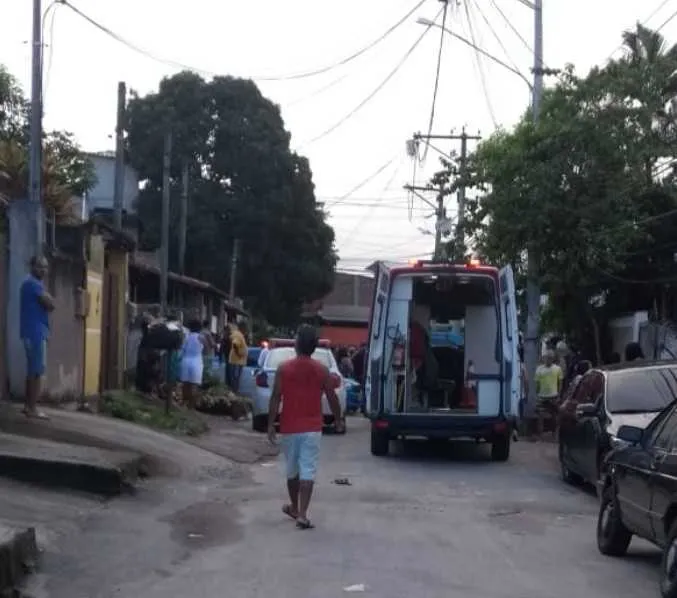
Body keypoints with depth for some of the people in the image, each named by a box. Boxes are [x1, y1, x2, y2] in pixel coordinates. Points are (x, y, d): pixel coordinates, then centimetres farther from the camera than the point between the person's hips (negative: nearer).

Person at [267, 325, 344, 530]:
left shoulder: (284, 369, -5)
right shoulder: (322, 370, -3)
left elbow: (275, 398, -6)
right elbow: (332, 398, 2)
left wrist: (271, 424, -1)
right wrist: (338, 420, 16)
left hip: (289, 428, 1)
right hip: (312, 428, -1)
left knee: (292, 469, 17)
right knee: (308, 470, -3)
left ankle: (294, 507, 34)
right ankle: (302, 514, -10)